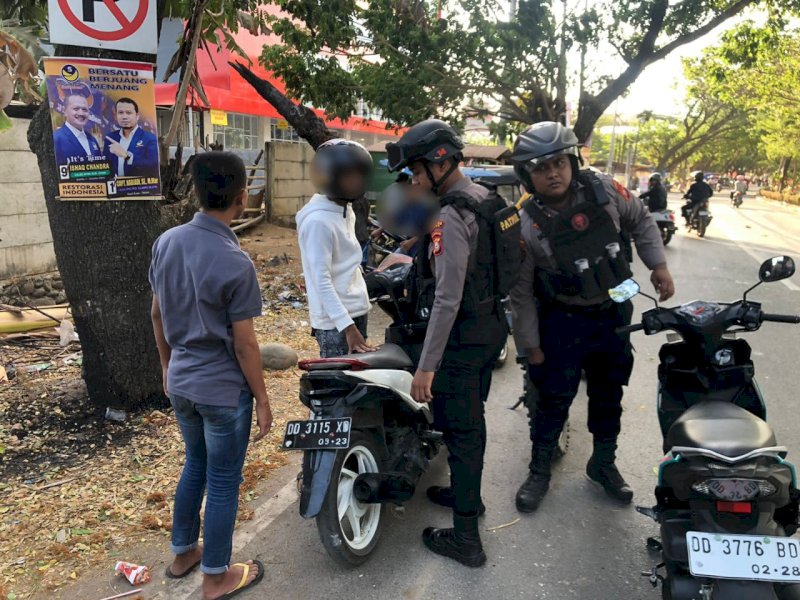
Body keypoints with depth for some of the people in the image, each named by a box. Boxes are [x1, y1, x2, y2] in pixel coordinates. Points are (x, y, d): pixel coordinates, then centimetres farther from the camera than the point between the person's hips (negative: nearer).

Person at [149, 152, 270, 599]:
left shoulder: (166, 242, -2)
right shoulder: (236, 264, -23)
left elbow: (158, 315, 7)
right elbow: (244, 345, -18)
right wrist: (263, 402, -6)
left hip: (181, 383, 7)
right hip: (224, 390, -7)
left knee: (195, 465, 26)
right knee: (223, 482, 11)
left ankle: (183, 553, 42)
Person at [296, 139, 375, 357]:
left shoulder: (346, 210, 9)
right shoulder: (318, 221, -20)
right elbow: (322, 281, -23)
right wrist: (347, 326, -27)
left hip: (357, 311, 9)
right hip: (335, 322, -9)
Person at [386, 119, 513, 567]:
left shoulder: (450, 216, -23)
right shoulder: (485, 197, 8)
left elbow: (448, 299, -27)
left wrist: (427, 365, -24)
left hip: (463, 337, -10)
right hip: (491, 325, 10)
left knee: (461, 430, 1)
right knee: (472, 420, 24)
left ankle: (465, 538, 14)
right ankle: (468, 495, 44)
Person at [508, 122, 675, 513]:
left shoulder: (604, 190, -11)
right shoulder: (524, 224, -19)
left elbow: (640, 221, 9)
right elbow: (521, 292, -12)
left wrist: (657, 265, -1)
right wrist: (531, 346, -9)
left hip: (613, 315, 4)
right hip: (563, 322, -4)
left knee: (608, 396, 18)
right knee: (553, 400, 4)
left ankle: (603, 465, 39)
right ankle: (539, 473, 27)